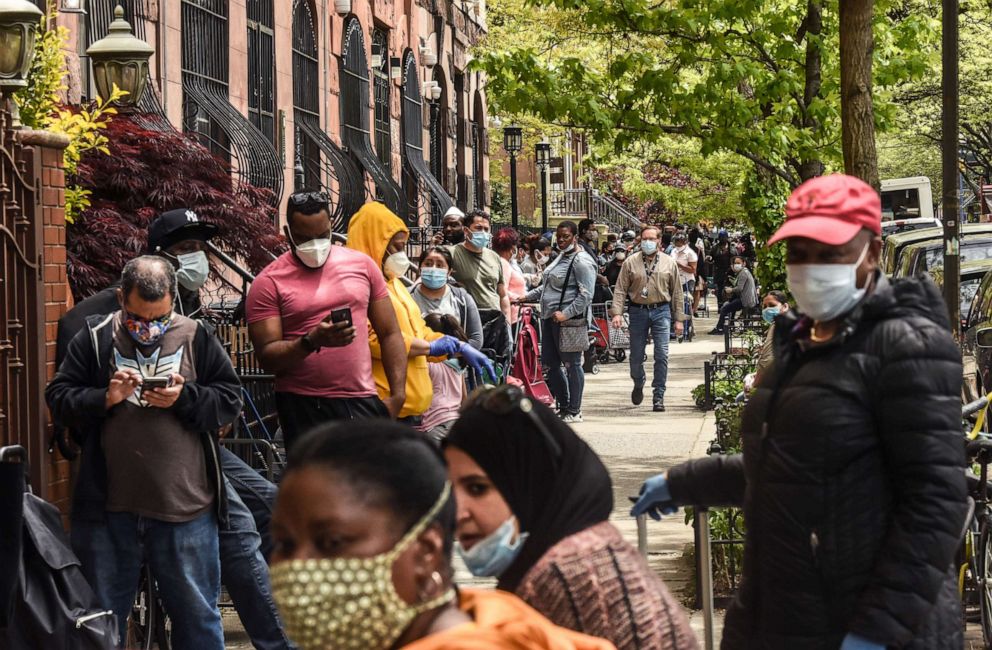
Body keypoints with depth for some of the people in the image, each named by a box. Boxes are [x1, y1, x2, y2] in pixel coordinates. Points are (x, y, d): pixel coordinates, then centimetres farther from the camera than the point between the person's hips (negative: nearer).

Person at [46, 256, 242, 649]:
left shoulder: (195, 337, 1)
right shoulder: (94, 339, 2)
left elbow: (230, 400, 2)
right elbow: (58, 397, 2)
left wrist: (185, 397, -15)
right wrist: (104, 398, -14)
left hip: (185, 508, -1)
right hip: (106, 508, 1)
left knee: (197, 614, 9)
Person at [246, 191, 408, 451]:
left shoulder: (362, 265, 9)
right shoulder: (269, 282, -1)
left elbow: (390, 335, 11)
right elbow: (267, 357, -6)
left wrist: (397, 394, 1)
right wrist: (312, 341, -23)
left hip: (363, 402, 3)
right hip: (304, 409, -3)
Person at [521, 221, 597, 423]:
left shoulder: (581, 261, -11)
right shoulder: (561, 257, 19)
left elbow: (586, 295, -18)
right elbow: (548, 286, 29)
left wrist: (566, 314, -22)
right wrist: (526, 297, 21)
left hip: (566, 320, -10)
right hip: (549, 317, 10)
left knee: (572, 365, -3)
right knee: (550, 365, 12)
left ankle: (574, 411, 3)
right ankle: (564, 406, 22)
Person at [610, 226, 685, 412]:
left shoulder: (669, 263, 6)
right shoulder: (631, 262, 3)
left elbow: (676, 292, 9)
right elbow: (620, 290, 0)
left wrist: (678, 319, 5)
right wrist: (617, 312, -12)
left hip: (661, 311, 0)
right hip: (638, 311, 0)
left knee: (662, 355, -7)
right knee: (636, 355, 6)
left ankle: (658, 396, -1)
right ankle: (638, 384, 35)